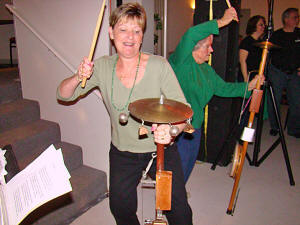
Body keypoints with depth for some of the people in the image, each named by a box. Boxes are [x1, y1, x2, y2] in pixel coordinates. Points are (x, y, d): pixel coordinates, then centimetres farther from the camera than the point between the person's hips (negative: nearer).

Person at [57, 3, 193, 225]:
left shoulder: (159, 66, -17)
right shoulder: (103, 67, -7)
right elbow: (63, 95, -4)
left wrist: (170, 129, -41)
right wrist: (79, 77, -25)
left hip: (161, 150, -2)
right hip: (122, 151, 2)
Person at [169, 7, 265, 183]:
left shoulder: (207, 70, 10)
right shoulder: (181, 61, -16)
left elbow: (224, 88, 13)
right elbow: (190, 35, -33)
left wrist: (249, 85, 2)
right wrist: (221, 22, -29)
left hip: (195, 126, 9)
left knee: (189, 163, 23)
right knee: (178, 167, 2)